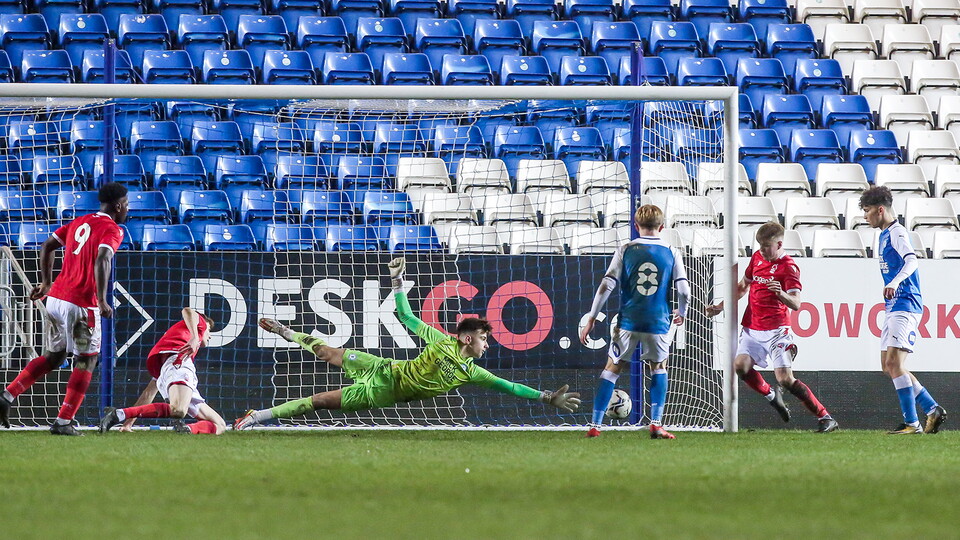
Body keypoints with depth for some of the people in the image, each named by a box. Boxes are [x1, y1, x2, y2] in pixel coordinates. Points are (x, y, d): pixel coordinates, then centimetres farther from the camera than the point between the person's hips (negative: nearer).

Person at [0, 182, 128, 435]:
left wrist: (46, 282, 28)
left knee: (53, 356, 20)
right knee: (87, 359, 5)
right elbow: (102, 260, -24)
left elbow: (48, 245, 19)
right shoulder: (112, 230, -7)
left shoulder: (79, 222, 16)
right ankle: (63, 422, 2)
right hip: (82, 305, -7)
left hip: (55, 298, 7)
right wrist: (102, 301, -26)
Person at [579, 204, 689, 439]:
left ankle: (595, 425, 6)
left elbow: (607, 285, -3)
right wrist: (681, 313, 19)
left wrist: (591, 318, 3)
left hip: (628, 322, -1)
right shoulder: (672, 254, 3)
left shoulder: (626, 251, 1)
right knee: (659, 367, 21)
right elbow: (684, 290, -2)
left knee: (612, 368, 11)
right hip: (658, 323, 1)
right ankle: (656, 423, 10)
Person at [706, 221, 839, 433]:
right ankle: (771, 395, 14)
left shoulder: (788, 267, -10)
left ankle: (825, 418, -8)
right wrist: (720, 307, 21)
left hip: (776, 331, -7)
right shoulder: (757, 257, 11)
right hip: (752, 328, 7)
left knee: (785, 378, -15)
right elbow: (743, 286, 26)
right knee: (740, 365, -14)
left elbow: (795, 304, -20)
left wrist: (781, 294, -40)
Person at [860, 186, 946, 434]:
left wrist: (895, 283, -44)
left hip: (905, 305, -10)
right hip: (893, 306, 10)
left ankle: (912, 422, -16)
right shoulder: (885, 234, 18)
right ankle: (932, 409, 12)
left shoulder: (897, 233, -12)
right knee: (888, 365, 8)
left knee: (894, 362, -17)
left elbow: (911, 261, -28)